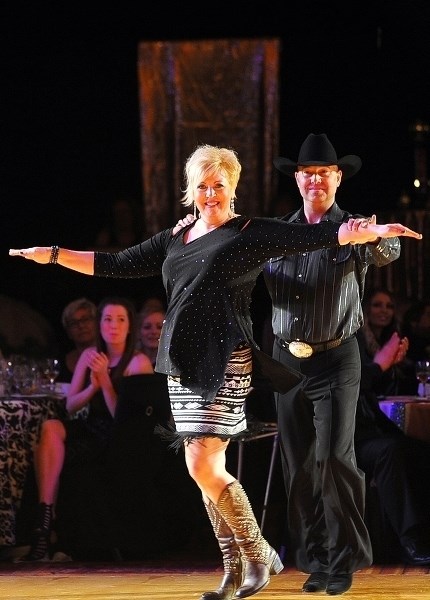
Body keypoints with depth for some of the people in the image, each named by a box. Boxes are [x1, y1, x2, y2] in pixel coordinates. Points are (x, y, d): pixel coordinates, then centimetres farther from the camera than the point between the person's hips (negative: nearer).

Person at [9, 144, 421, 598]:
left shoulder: (252, 232, 2)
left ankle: (260, 555, 2)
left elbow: (314, 237, -6)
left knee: (203, 467, -15)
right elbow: (117, 265, 20)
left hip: (224, 360, -6)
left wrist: (374, 231, -19)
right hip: (181, 364, 6)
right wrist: (53, 254, 16)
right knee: (207, 471, 6)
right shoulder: (175, 239, 18)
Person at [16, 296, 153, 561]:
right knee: (50, 427, -29)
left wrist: (105, 379, -21)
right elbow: (71, 406, 7)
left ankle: (46, 517, -20)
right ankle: (46, 516, -32)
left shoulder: (139, 362, -8)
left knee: (48, 450, -28)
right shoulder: (90, 355, 8)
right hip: (91, 428, 5)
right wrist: (93, 386, -10)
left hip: (121, 441, -5)